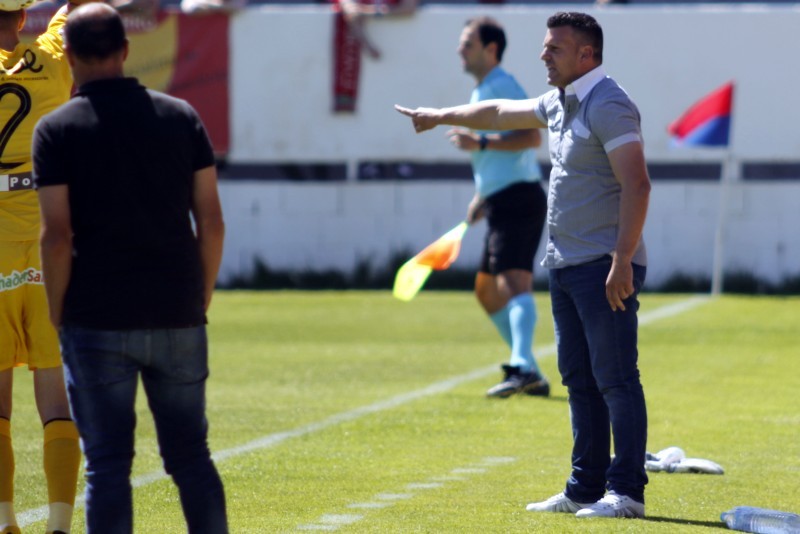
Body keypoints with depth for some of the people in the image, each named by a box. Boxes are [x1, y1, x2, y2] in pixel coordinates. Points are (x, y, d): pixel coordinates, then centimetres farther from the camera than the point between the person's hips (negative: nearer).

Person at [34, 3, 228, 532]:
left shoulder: (57, 130, -4)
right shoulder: (181, 117, 5)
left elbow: (57, 236, -10)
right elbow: (212, 223, 3)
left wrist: (58, 315, 1)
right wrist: (201, 298, 13)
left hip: (97, 324, -3)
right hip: (178, 319, 3)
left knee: (108, 463, 1)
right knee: (191, 457, 10)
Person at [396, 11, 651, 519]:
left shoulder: (608, 105, -14)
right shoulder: (559, 104, 17)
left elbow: (636, 183, -22)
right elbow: (501, 113, 35)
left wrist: (622, 262, -26)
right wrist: (441, 116, 47)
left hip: (605, 269, -10)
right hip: (566, 266, 10)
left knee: (615, 380, -10)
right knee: (579, 381, 10)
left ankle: (626, 492, -10)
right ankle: (585, 489, 13)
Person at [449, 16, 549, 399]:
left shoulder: (503, 87, -10)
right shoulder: (481, 92, 21)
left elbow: (532, 137, -22)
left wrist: (480, 143, -25)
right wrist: (482, 197, 26)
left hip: (518, 200, -11)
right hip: (501, 204, 11)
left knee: (514, 282, -24)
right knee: (486, 289, 15)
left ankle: (523, 368, -38)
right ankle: (530, 375, 17)